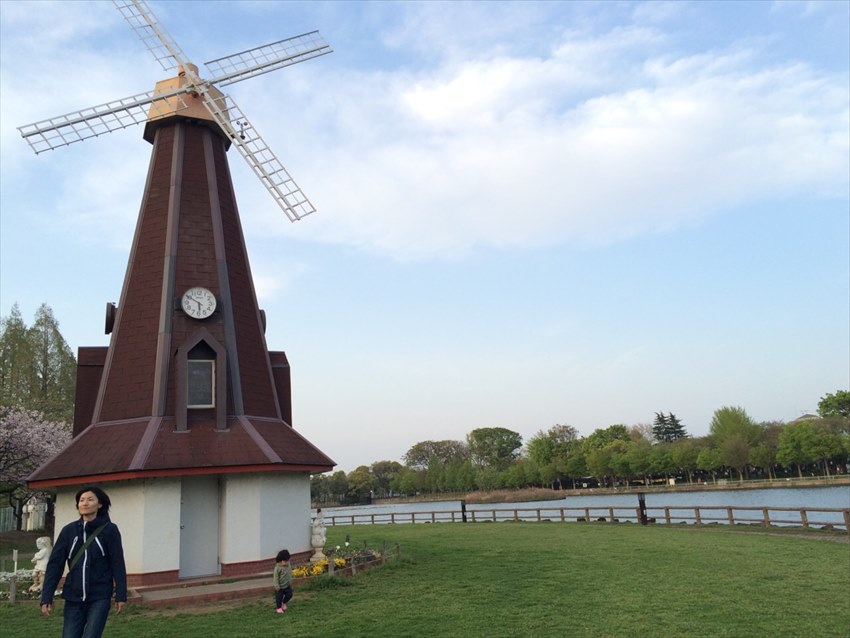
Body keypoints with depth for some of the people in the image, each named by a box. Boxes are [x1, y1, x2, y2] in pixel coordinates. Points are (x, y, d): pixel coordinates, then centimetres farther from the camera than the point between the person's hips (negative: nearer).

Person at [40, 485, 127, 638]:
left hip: (99, 598, -3)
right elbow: (55, 564, 2)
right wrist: (46, 597, -4)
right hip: (73, 598, 3)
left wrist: (121, 596, -7)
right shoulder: (68, 531, 3)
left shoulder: (109, 530, -5)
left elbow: (118, 564, -5)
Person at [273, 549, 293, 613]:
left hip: (287, 586, 5)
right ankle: (278, 607, 31)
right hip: (280, 587, -5)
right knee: (279, 597, 7)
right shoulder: (277, 568, -23)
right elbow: (276, 578, -18)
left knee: (289, 594, 6)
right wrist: (277, 586, -18)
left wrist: (290, 583, 14)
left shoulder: (289, 566, -4)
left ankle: (283, 603, 33)